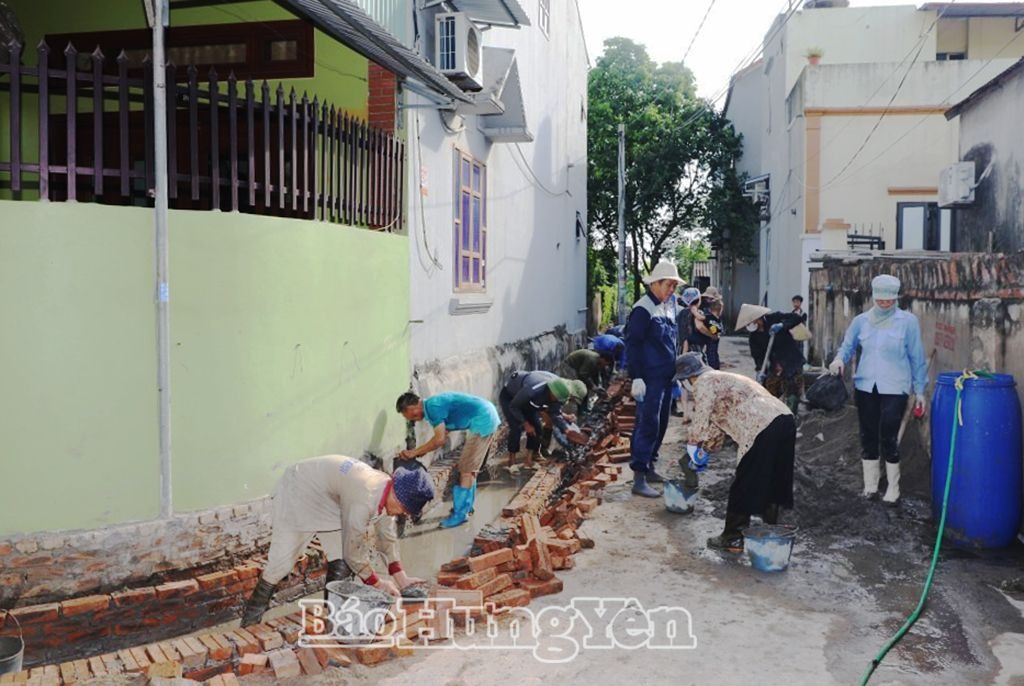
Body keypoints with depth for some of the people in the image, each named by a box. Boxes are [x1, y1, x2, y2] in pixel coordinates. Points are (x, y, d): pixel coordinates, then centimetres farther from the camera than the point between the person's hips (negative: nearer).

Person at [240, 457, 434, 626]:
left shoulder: (387, 487, -13)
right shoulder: (364, 500, -39)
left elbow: (388, 535, 2)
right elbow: (355, 551, -28)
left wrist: (401, 579, 3)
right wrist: (377, 583, -12)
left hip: (330, 501, 8)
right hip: (297, 493, -8)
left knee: (342, 562, -2)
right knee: (281, 561, -9)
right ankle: (252, 615, 13)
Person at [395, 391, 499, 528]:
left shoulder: (432, 406, -15)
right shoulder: (434, 404, 14)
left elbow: (439, 440, -17)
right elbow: (442, 435, 17)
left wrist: (414, 452, -10)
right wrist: (421, 451, 10)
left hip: (482, 420, -10)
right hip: (487, 416, 10)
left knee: (466, 469, -4)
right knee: (470, 467, 19)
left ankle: (460, 514, 1)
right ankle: (466, 505, 29)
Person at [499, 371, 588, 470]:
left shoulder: (560, 390, -23)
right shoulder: (533, 389, -44)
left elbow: (555, 414, -13)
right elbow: (514, 406, -30)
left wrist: (567, 431, -24)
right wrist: (526, 424, -26)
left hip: (525, 400, 7)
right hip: (508, 397, -7)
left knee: (537, 427, -3)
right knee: (516, 428, -19)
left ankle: (529, 459, 6)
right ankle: (511, 460, -3)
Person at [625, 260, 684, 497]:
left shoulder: (670, 304, 11)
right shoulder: (643, 309, -13)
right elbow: (632, 344, -15)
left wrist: (676, 370, 20)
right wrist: (637, 378, -18)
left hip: (667, 377, 8)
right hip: (650, 378, -8)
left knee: (661, 424, 14)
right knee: (648, 425, -9)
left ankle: (649, 467, 27)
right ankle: (639, 479, -6)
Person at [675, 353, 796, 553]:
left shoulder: (704, 383, 2)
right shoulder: (721, 379, 31)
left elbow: (701, 421, -3)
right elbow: (716, 423, 36)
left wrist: (692, 445, 14)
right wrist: (706, 450, 39)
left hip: (763, 430, -9)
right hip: (785, 420, 10)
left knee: (744, 486, 3)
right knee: (772, 483, 20)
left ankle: (732, 538, 12)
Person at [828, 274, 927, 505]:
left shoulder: (908, 321, -3)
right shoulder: (861, 321, 4)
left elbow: (917, 358, 1)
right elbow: (848, 346, 13)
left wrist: (920, 390, 2)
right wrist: (840, 359, -11)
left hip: (894, 388, -3)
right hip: (865, 386, 3)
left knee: (888, 438, -4)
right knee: (868, 436, 11)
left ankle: (893, 488, 14)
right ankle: (870, 486, 24)